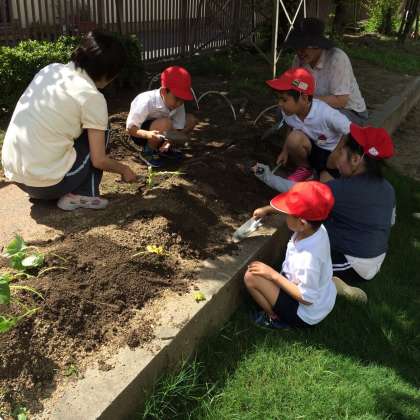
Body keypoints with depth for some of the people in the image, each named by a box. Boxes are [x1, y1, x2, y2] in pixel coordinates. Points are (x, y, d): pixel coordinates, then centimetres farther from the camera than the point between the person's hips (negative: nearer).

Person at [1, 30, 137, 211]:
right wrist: (124, 169, 12)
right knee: (99, 132, 10)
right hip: (46, 182, -7)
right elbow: (98, 161, -8)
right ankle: (80, 195, 5)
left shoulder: (50, 69, 7)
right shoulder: (92, 96, -11)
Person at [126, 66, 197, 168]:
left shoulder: (178, 104, -16)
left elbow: (177, 129, -14)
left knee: (191, 119, -6)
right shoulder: (146, 102, -33)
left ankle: (163, 149, 6)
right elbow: (130, 128, -27)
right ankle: (148, 152, -9)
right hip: (141, 134, -6)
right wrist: (148, 134, -47)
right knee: (165, 123, -36)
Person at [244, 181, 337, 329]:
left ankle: (275, 318, 3)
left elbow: (307, 298, -26)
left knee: (251, 276, -17)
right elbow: (296, 207, 6)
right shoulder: (316, 227, -16)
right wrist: (267, 209, 2)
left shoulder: (308, 257, -39)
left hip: (306, 315, -8)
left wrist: (274, 275, -24)